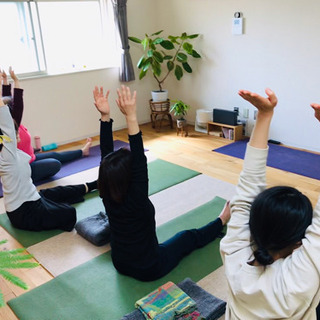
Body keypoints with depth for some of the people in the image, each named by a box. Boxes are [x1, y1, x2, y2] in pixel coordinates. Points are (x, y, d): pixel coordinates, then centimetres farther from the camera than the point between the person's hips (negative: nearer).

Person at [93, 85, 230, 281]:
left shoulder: (107, 197, -18)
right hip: (148, 270, -4)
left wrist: (105, 116, -26)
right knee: (189, 237, 18)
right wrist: (131, 117, -48)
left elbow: (107, 155, -18)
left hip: (120, 264, 4)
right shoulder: (135, 201, -35)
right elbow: (140, 161, -42)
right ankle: (222, 221, 42)